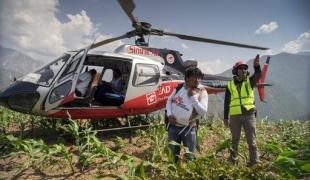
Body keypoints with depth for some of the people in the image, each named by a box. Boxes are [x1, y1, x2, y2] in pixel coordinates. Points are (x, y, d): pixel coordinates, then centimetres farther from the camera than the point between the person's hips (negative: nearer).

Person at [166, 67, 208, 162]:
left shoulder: (202, 92, -10)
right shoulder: (179, 87, 0)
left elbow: (203, 111, -16)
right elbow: (169, 100, 9)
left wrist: (193, 97, -19)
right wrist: (169, 114, -5)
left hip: (189, 129, -3)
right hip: (173, 126, 3)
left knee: (189, 156, 12)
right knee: (173, 155, 18)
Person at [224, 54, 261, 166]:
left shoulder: (250, 82, 6)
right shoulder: (230, 85, 6)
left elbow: (258, 75, -17)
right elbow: (226, 103, 7)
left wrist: (256, 65, -38)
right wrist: (225, 118, 5)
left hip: (249, 115, -1)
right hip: (235, 116, 1)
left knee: (251, 140, 5)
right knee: (234, 140, 11)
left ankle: (254, 162, 15)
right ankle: (232, 161, 23)